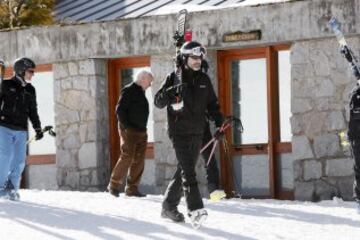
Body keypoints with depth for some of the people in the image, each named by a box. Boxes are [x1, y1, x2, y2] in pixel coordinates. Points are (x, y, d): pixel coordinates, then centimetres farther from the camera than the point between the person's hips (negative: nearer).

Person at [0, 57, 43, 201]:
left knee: (19, 161, -2)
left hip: (21, 131, 5)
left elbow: (33, 111, 22)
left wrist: (38, 128, 19)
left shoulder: (30, 90, 15)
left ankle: (12, 188, 6)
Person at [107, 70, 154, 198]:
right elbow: (120, 109, -15)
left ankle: (132, 188, 6)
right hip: (129, 130, -9)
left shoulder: (141, 92, 19)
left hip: (141, 131, 9)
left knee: (139, 160, 3)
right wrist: (126, 127, -19)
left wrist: (143, 128, 13)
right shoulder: (129, 91, -8)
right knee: (127, 157, -14)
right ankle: (114, 185, -4)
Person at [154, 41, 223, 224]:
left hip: (197, 133, 5)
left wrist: (219, 122, 5)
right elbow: (158, 102, -6)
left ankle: (169, 206, 18)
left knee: (184, 170, 7)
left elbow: (212, 104, 19)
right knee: (187, 170, -15)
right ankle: (195, 208, -24)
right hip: (179, 132, -5)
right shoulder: (174, 78, -1)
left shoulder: (203, 79, 13)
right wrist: (172, 91, -24)